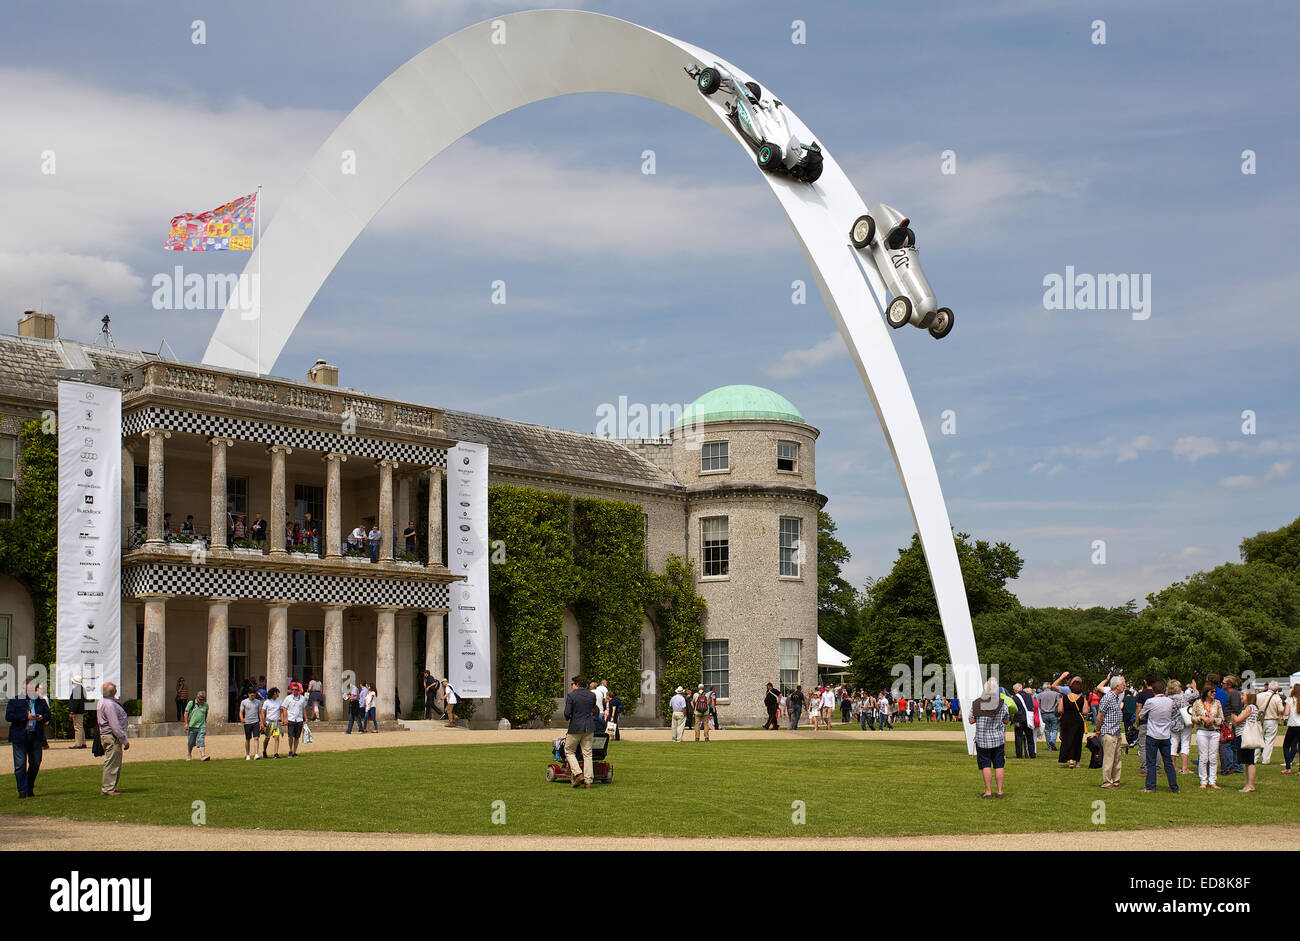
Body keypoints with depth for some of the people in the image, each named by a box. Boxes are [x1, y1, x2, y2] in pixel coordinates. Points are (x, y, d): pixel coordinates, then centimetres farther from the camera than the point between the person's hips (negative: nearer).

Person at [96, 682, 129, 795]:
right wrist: (124, 741, -18)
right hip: (112, 737, -11)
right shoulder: (109, 704, -20)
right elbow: (115, 725, -22)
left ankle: (111, 787, 23)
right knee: (112, 763, -6)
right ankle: (108, 789, -4)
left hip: (105, 735, 11)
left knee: (116, 764, 17)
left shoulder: (101, 702, 13)